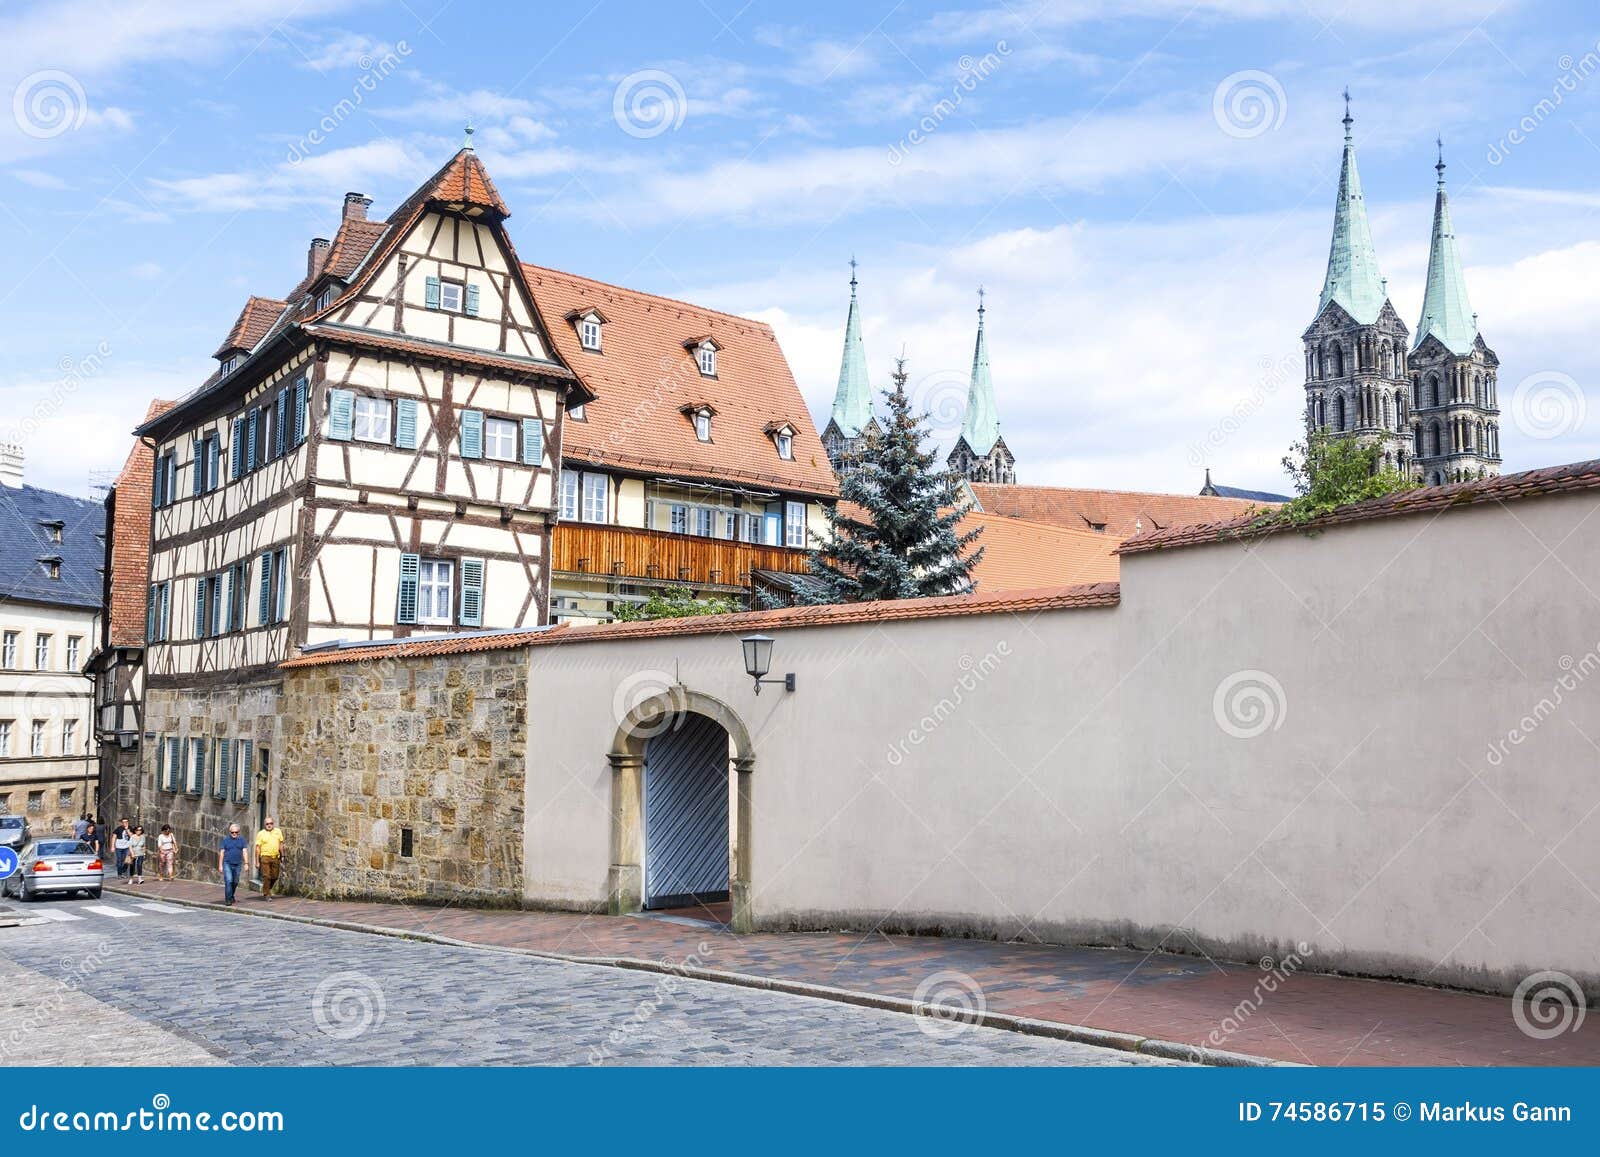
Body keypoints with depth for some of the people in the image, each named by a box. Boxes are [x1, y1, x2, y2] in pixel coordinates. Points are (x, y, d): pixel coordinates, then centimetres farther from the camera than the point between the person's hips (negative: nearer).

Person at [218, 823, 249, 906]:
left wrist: (246, 863, -11)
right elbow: (222, 853, 2)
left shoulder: (242, 840, 5)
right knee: (228, 881, -14)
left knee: (235, 882, 12)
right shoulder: (225, 840, 2)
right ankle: (228, 899, -10)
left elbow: (245, 852, -1)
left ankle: (231, 896, 35)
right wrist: (220, 865, -2)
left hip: (237, 865, 2)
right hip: (227, 864, -2)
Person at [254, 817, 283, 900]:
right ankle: (266, 894, 2)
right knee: (266, 876, -7)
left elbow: (281, 844, 15)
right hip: (265, 857, -4)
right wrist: (257, 861, -6)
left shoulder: (278, 832, 10)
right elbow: (258, 848, -2)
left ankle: (267, 890, 30)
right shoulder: (261, 834, 0)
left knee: (274, 877, 8)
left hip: (275, 857, 4)